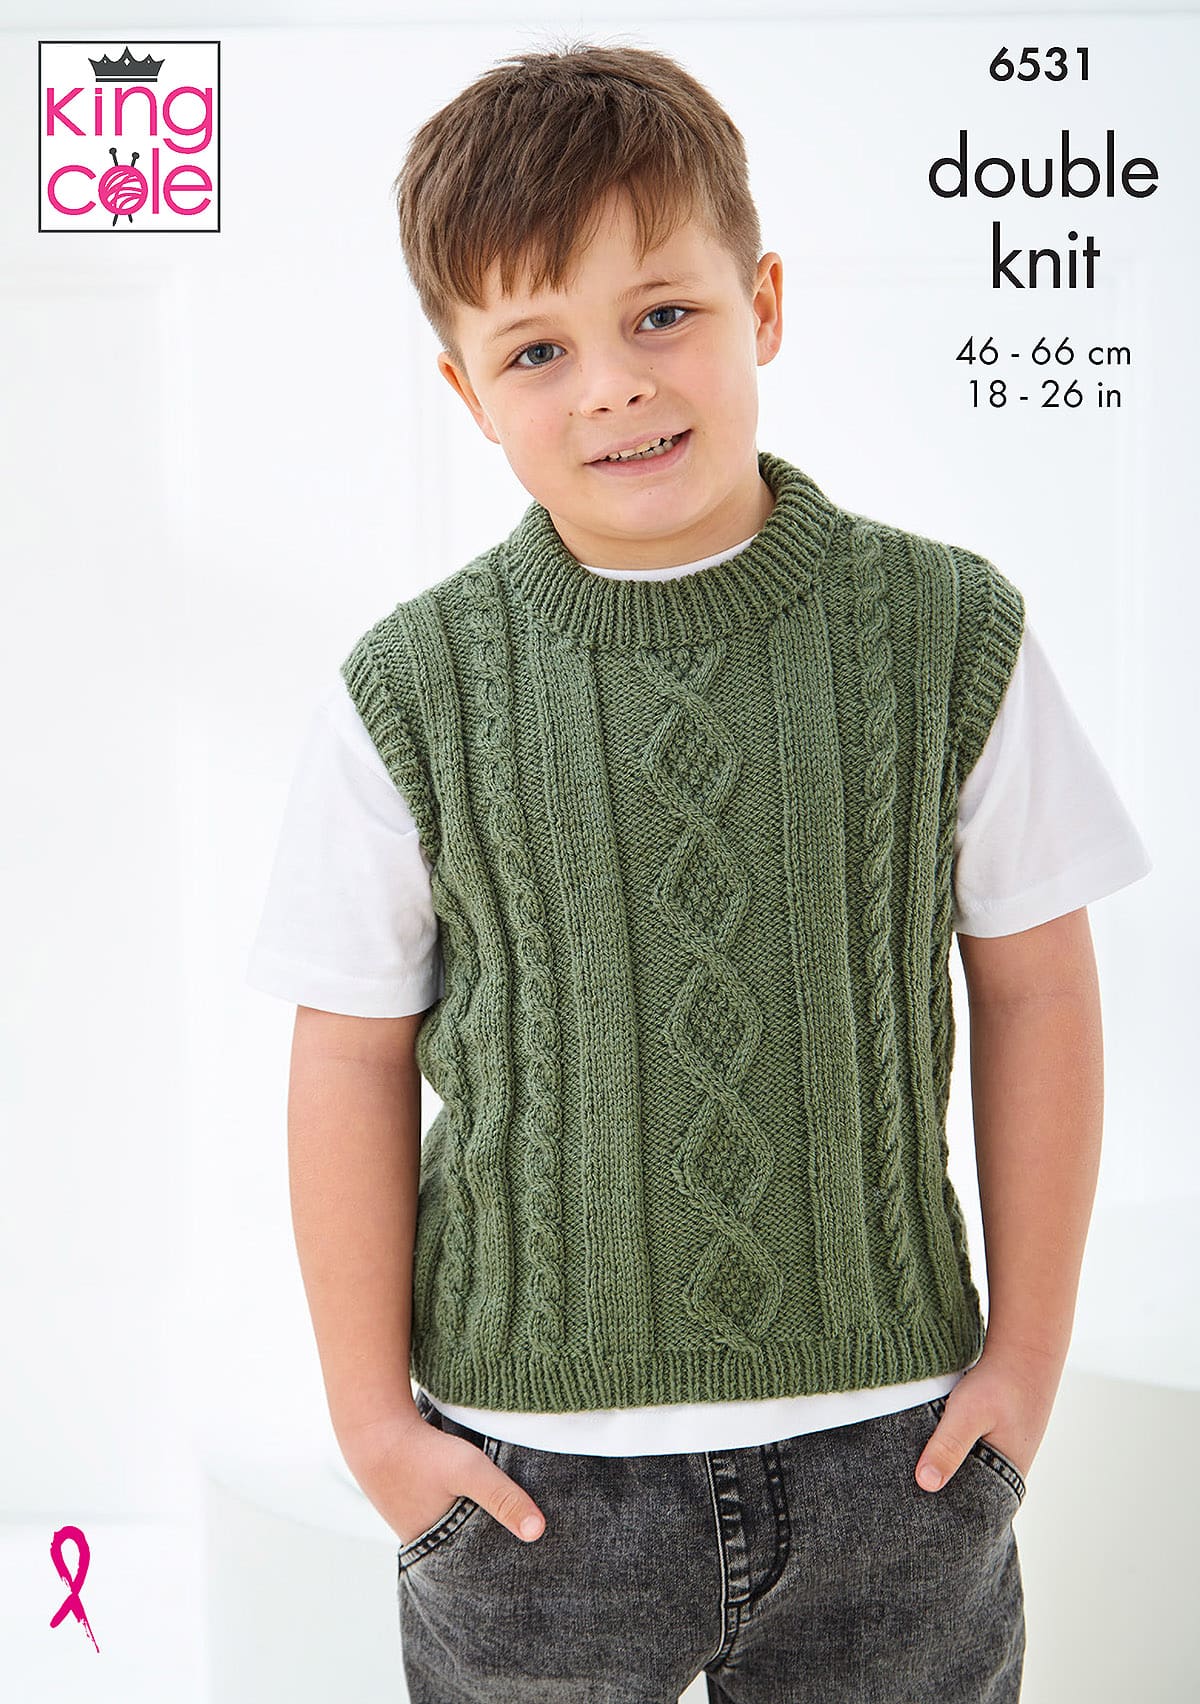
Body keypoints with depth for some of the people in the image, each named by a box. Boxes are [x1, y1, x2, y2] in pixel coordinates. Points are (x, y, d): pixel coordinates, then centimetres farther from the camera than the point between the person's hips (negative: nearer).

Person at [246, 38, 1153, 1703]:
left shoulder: (952, 635, -7)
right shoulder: (408, 697, -10)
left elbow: (1036, 989, -1)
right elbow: (354, 1060, -4)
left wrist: (1027, 1351, 2)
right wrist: (375, 1411, -1)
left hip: (891, 1446, 1)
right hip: (530, 1469, 0)